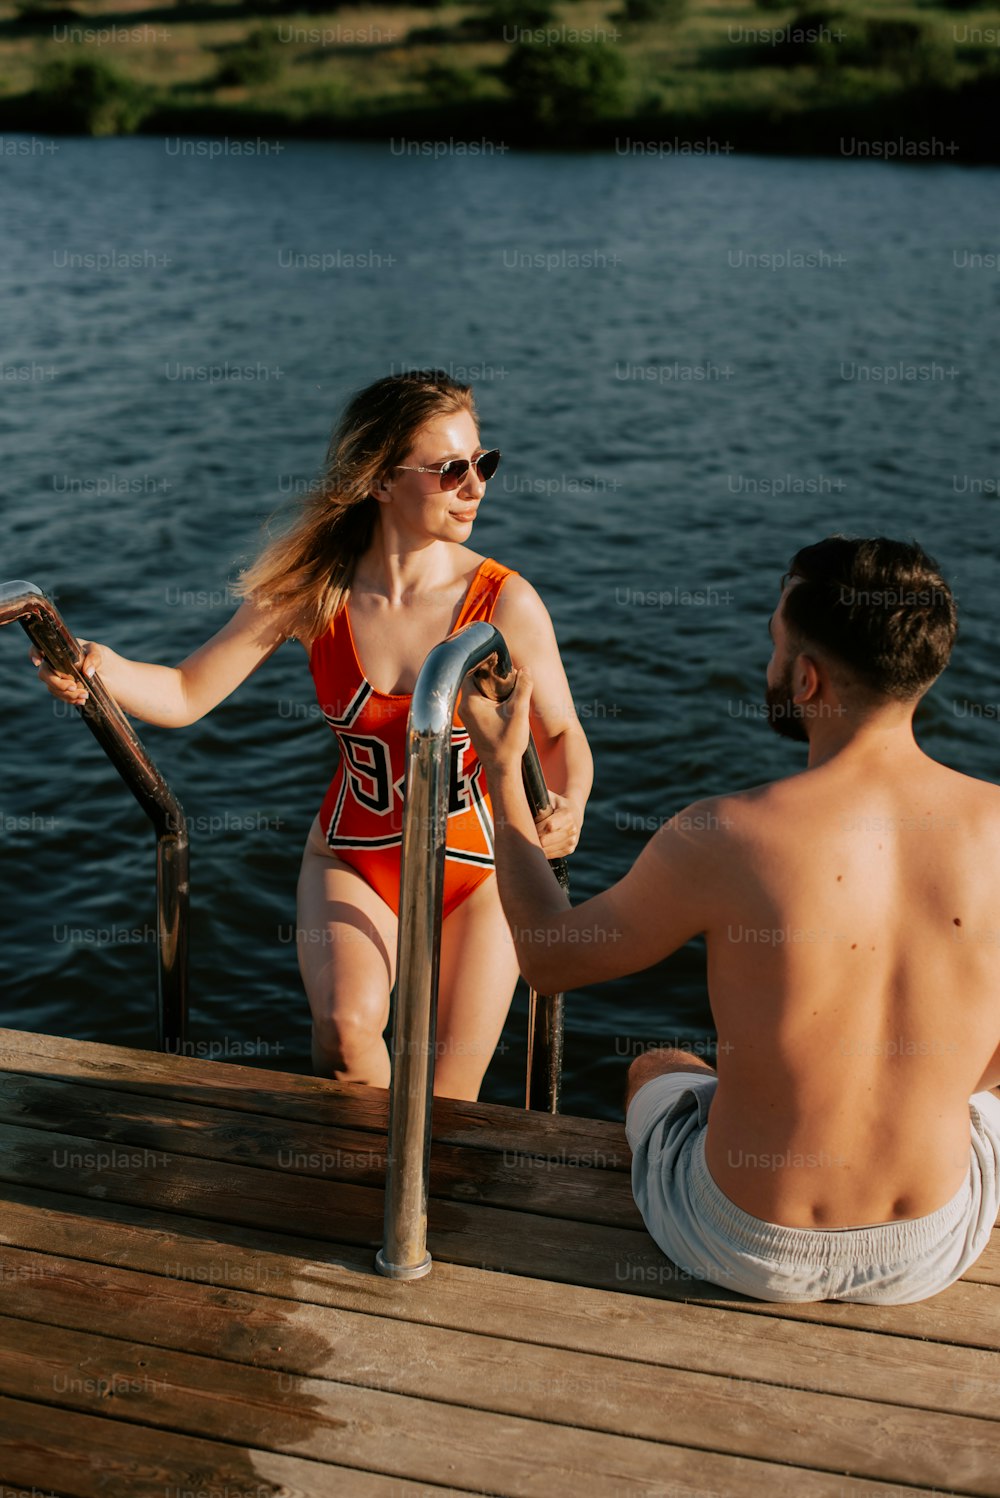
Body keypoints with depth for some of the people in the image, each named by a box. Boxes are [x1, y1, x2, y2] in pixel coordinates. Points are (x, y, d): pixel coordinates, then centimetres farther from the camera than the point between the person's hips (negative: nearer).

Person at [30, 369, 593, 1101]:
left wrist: (567, 807, -25)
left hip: (476, 872, 0)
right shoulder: (311, 589, -12)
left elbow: (562, 733, -4)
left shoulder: (506, 603, -17)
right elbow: (186, 695, -7)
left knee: (449, 1109, 1)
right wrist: (102, 667, -27)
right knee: (348, 1027, -28)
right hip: (352, 858, 1)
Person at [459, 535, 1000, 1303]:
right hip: (936, 1250, 2)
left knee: (658, 1070, 33)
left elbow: (550, 958, -6)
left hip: (747, 1249, -1)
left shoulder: (721, 838, -24)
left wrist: (502, 767, 4)